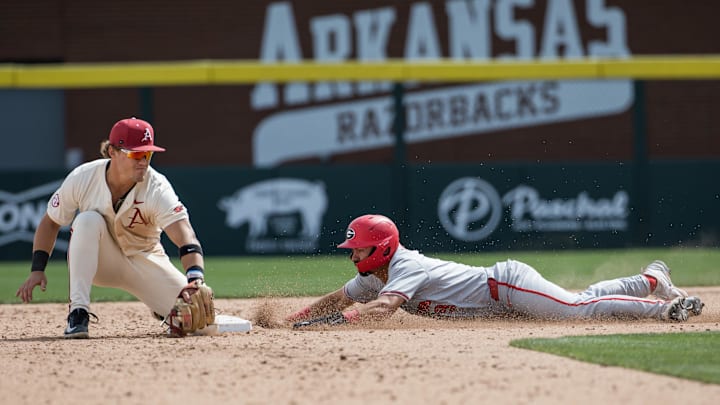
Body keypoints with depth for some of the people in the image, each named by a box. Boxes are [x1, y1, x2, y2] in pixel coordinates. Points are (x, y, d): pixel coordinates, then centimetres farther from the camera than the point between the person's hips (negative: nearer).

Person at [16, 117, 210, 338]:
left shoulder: (157, 188, -25)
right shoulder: (82, 179, -20)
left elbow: (185, 236, -38)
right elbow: (50, 222, -6)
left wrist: (195, 279, -55)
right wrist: (37, 270, -16)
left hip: (144, 259, 0)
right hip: (98, 262, 0)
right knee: (88, 220, -33)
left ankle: (162, 310, 21)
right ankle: (78, 313, -31)